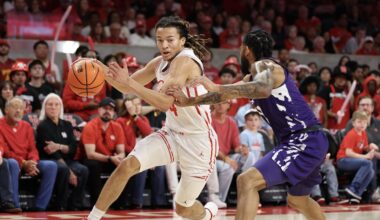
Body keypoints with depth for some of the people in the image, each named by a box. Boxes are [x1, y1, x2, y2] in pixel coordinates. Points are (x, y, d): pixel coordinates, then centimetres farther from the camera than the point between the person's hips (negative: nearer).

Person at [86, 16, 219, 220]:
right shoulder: (160, 62, 2)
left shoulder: (185, 61, -22)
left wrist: (129, 82, -36)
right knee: (127, 165, -16)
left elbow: (165, 102, -32)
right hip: (172, 133, 7)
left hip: (198, 140, -7)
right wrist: (107, 74, -8)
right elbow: (130, 86, 11)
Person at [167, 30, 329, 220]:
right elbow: (227, 94, 21)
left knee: (247, 181, -21)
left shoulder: (264, 66, -11)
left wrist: (216, 88, -34)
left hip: (304, 142, -11)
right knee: (297, 200, 31)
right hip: (308, 142, 11)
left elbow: (264, 90, -33)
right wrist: (187, 101, 10)